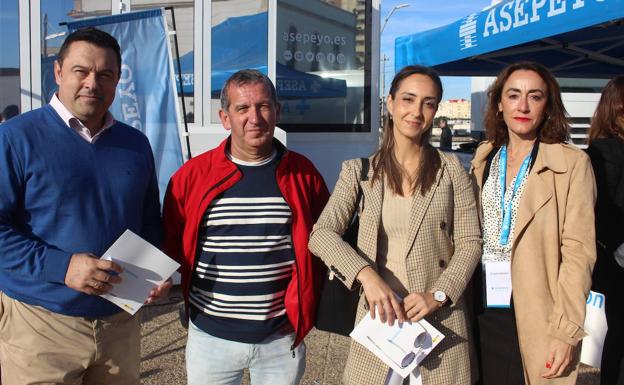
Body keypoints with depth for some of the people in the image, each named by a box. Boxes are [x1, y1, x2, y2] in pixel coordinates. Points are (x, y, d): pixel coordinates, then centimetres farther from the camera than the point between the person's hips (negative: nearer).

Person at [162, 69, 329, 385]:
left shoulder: (302, 173, -2)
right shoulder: (192, 175, -5)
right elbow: (171, 244, 5)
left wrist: (307, 300, 3)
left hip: (283, 337, 1)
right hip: (211, 336, 0)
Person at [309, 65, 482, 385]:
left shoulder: (451, 170, 2)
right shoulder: (359, 171, 2)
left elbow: (470, 243, 0)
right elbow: (322, 233, -7)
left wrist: (438, 295, -14)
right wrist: (367, 275, -22)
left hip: (440, 320, 0)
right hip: (379, 316, 0)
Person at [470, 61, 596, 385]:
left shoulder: (572, 163, -8)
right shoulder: (484, 157, 7)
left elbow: (578, 252, -11)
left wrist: (565, 331, -15)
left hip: (533, 317, -4)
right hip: (483, 311, 4)